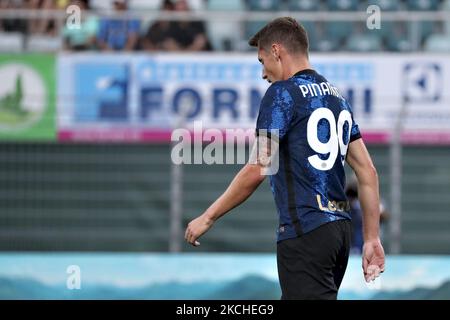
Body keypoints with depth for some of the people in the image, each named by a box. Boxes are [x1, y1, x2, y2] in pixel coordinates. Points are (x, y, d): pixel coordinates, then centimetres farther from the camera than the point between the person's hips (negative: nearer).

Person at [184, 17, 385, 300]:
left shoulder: (283, 93, -7)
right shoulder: (337, 97, 17)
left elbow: (256, 171, -12)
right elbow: (368, 172, 14)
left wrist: (208, 218, -4)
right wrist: (372, 239, 16)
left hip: (305, 230, -8)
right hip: (341, 227, 8)